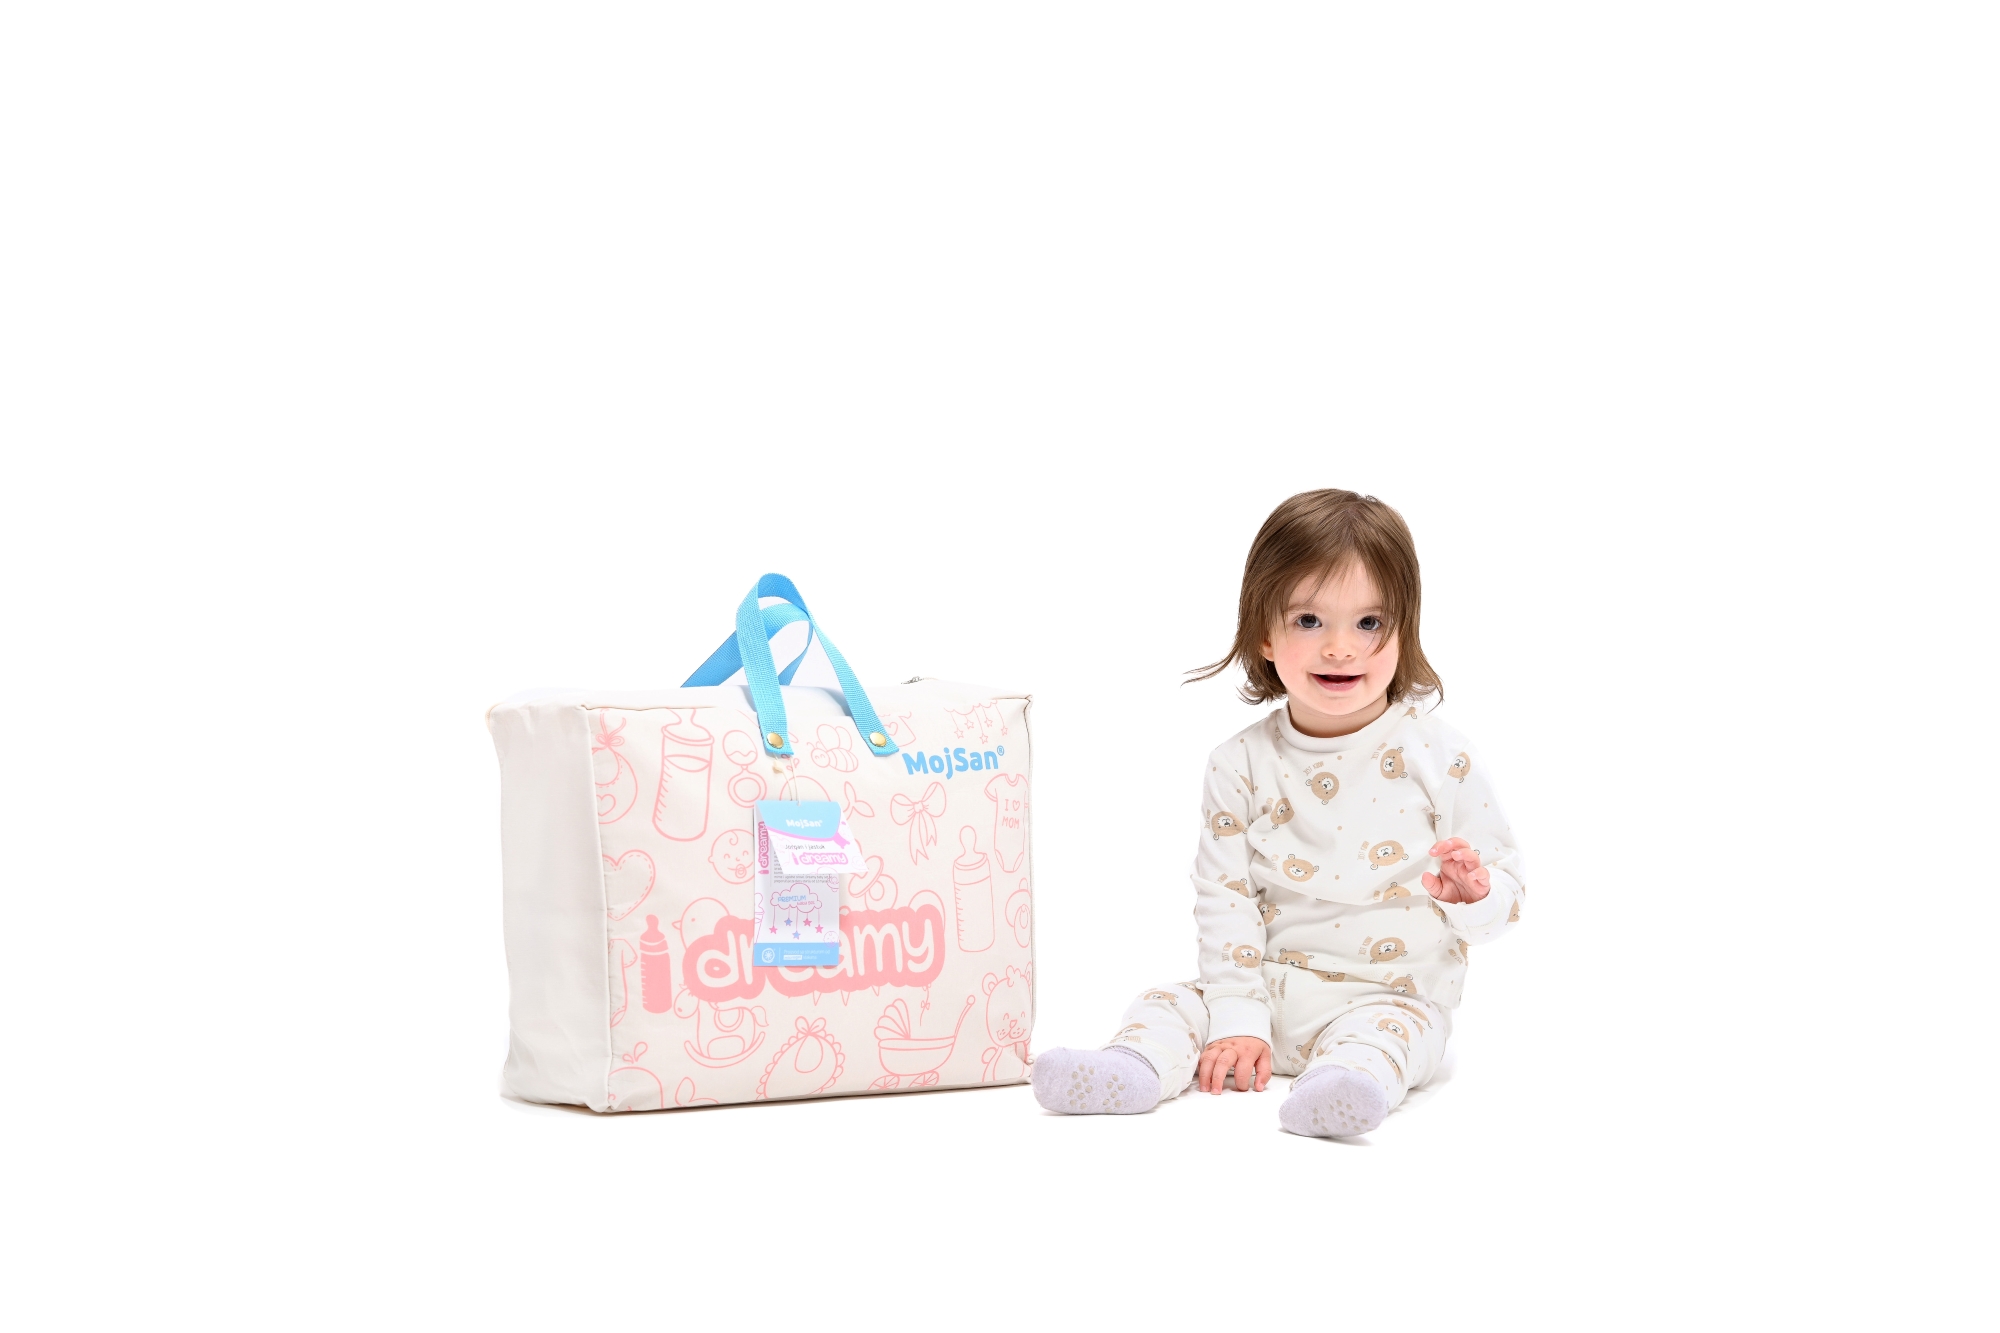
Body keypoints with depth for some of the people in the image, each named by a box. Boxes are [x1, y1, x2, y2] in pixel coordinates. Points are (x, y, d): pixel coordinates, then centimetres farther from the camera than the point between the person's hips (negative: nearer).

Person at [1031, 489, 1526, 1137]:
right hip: (1266, 991, 3)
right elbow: (1224, 895, 0)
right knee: (1167, 1006, -15)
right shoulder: (1241, 764, 1)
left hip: (1389, 996, -3)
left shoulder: (1440, 759, -4)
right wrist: (1237, 1019, -9)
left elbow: (1506, 885, 1)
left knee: (1388, 1033, -34)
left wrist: (1473, 895, -24)